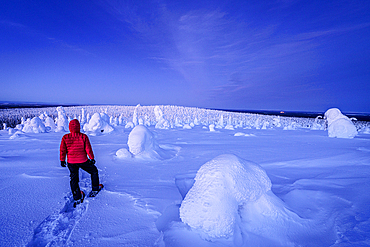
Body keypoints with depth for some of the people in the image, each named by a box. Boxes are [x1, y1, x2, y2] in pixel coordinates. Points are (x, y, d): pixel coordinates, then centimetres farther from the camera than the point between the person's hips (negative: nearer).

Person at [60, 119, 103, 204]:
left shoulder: (65, 137, -6)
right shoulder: (83, 137, -13)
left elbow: (62, 150, -1)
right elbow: (88, 149, -10)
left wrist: (62, 160, 12)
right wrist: (92, 158, 1)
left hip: (71, 162, 3)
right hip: (83, 161, -3)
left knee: (74, 179, 15)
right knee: (94, 171, 20)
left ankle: (77, 198, 22)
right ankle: (95, 189, 29)